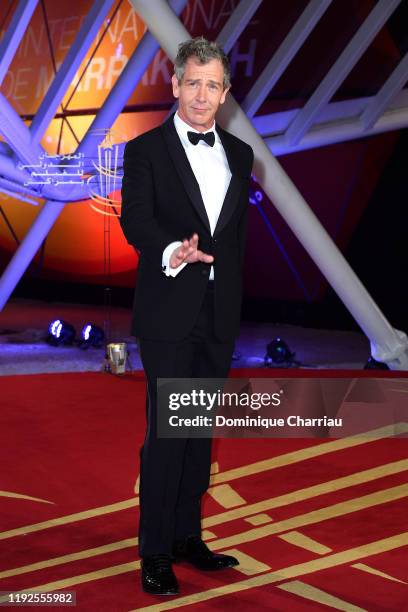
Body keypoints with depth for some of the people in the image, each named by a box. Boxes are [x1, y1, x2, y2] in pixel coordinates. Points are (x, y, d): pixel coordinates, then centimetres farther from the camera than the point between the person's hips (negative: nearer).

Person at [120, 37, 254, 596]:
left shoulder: (240, 155, 13)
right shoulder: (146, 150, -2)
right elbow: (135, 219, -14)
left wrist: (233, 296, 13)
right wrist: (172, 251, -34)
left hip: (219, 314, 5)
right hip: (169, 314, -5)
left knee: (200, 429, 12)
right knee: (166, 431, -4)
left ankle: (187, 536, 23)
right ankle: (154, 553, 6)